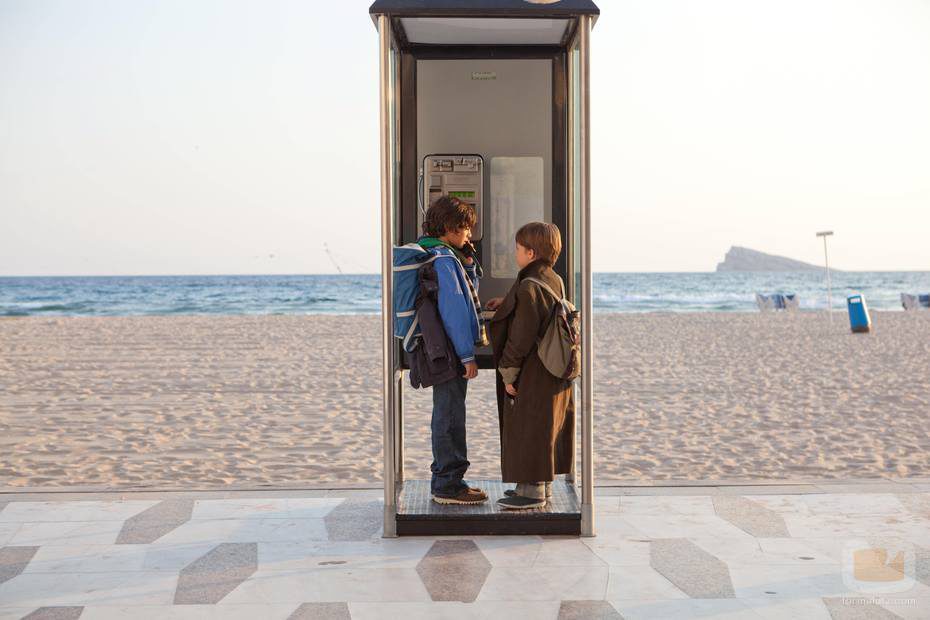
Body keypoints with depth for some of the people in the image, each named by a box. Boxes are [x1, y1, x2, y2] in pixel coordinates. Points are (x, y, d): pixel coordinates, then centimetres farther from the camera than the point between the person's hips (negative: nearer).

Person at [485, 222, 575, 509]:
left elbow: (522, 335, -22)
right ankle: (542, 486, 25)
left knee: (525, 430, 0)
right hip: (554, 375, 9)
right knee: (545, 430, 16)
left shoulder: (529, 286, -20)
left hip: (531, 375, -9)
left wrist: (508, 372, -15)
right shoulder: (555, 281, 8)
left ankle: (531, 490, 5)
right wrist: (508, 303, 20)